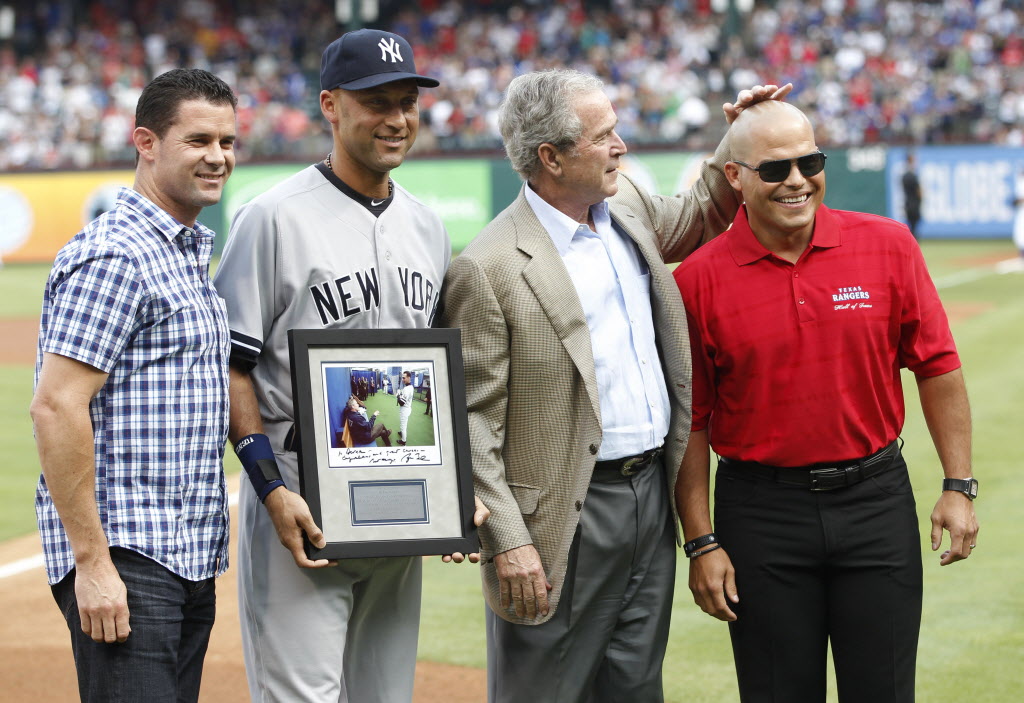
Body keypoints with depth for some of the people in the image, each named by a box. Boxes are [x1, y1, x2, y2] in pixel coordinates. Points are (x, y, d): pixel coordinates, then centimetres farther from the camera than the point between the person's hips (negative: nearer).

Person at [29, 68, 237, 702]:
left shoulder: (193, 255, 19)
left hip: (191, 560, 9)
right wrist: (92, 562, -22)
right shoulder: (113, 256, -12)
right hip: (125, 558, -9)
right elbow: (56, 408, -19)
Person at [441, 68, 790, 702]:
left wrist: (736, 144, 15)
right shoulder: (489, 269, -16)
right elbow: (473, 423, -15)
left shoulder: (626, 205, 8)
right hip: (566, 520, -7)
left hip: (653, 493, 7)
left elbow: (694, 221, 32)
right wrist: (506, 542, -19)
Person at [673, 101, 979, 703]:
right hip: (761, 511, -1)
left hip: (876, 498, 1)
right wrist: (701, 542, -3)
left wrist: (959, 486, 0)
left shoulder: (888, 246, -2)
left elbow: (937, 369, 4)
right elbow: (691, 420, -1)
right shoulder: (699, 280, -5)